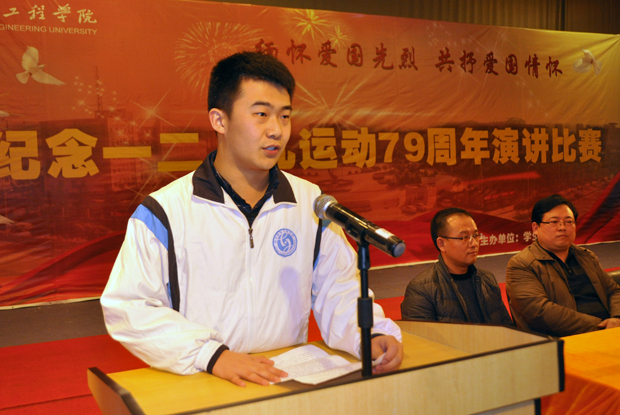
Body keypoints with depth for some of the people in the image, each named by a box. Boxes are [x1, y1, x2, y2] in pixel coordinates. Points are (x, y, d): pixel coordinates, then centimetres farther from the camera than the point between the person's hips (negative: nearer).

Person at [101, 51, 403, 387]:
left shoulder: (311, 203, 8)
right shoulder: (165, 211, -4)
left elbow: (338, 293, 9)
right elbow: (126, 307, -8)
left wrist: (374, 334, -10)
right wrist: (211, 354, -18)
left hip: (292, 382, 3)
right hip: (200, 390, -2)